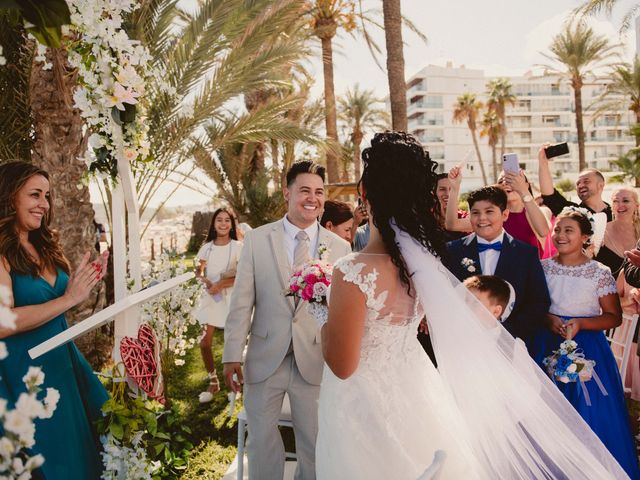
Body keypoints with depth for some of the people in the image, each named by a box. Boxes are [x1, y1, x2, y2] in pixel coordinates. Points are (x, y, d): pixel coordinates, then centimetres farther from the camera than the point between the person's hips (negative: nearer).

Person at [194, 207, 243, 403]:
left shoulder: (237, 247, -5)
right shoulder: (207, 247, 6)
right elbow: (199, 271, 13)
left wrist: (221, 284, -17)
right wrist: (205, 280, -9)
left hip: (231, 297, -3)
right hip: (210, 297, 3)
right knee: (205, 343, -2)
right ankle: (213, 382, 18)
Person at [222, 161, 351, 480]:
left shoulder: (340, 247, 0)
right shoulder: (256, 240, -2)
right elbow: (241, 301, -2)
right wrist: (232, 355, -4)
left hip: (315, 361, 1)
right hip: (265, 359, 0)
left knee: (314, 441, 14)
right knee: (262, 438, 15)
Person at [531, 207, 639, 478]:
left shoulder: (599, 273, -4)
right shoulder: (542, 268, 3)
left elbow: (614, 317, -3)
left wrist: (580, 324, -18)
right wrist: (548, 319, -12)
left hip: (587, 349, -2)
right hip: (547, 347, 2)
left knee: (591, 416, 0)